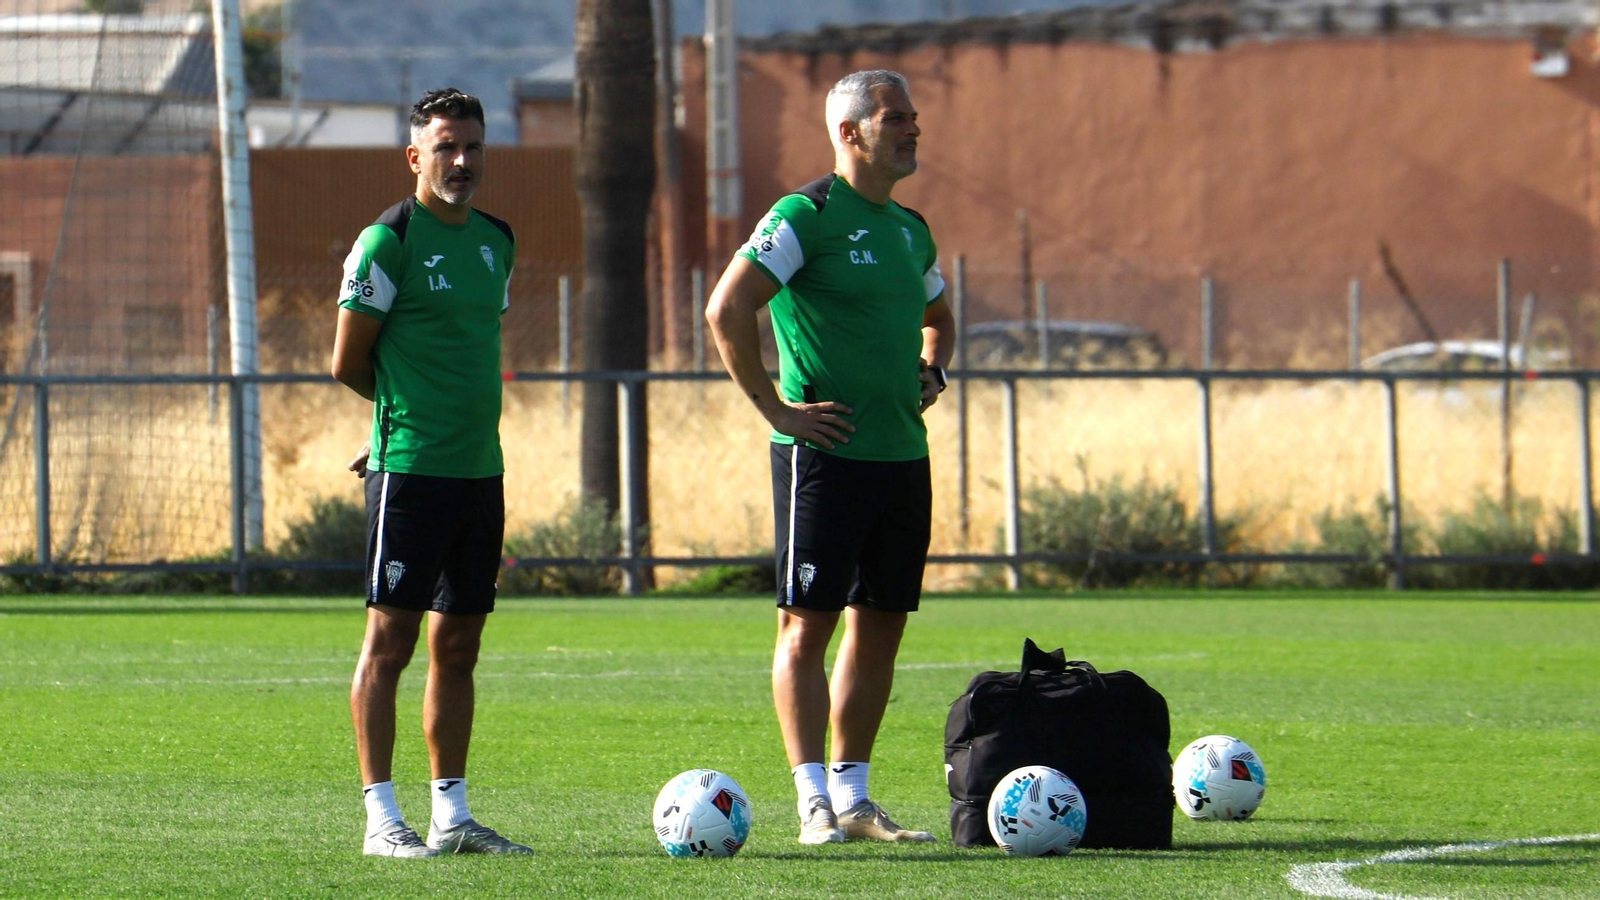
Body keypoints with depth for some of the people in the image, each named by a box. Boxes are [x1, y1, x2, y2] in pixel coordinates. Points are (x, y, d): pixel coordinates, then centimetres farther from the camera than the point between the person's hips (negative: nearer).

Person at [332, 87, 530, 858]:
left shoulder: (495, 242, 14)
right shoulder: (387, 242, -9)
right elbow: (348, 364, -6)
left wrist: (462, 414, 11)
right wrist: (407, 410, 8)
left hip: (481, 470, 7)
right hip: (412, 472, -7)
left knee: (458, 643, 10)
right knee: (391, 638, -6)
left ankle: (451, 814, 15)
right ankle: (382, 817, -5)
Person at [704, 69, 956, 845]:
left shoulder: (909, 230, 15)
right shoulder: (806, 217, -9)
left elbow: (937, 315, 35)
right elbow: (726, 309, -17)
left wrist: (930, 374, 15)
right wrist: (775, 408, -15)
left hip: (901, 454, 8)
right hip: (826, 454, -8)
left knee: (881, 626, 9)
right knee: (807, 624, -4)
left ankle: (854, 797, 15)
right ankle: (815, 802, -4)